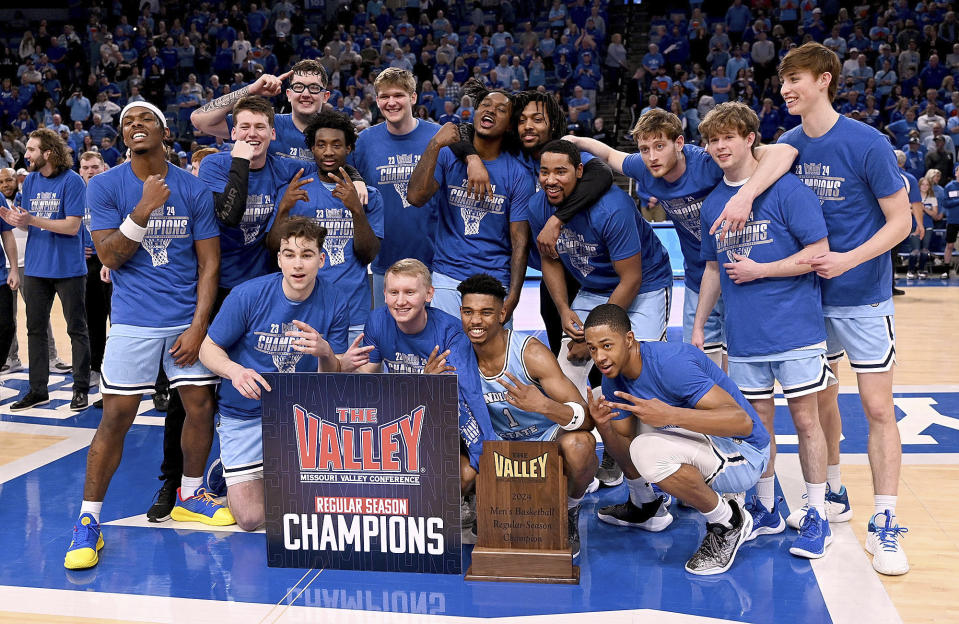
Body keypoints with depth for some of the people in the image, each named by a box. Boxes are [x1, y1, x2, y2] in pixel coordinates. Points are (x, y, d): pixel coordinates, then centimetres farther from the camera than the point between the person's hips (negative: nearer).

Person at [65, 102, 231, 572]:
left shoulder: (194, 190, 1)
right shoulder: (105, 186, -2)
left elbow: (209, 263, 1)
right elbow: (109, 257, -8)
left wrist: (199, 326, -7)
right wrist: (144, 210, -21)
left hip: (187, 318, 2)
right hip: (133, 320, -2)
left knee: (200, 405, 5)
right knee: (116, 416, -4)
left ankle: (190, 496, 27)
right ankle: (88, 521, 8)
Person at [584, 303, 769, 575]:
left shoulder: (670, 362, -27)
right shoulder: (614, 378, -2)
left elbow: (742, 421, -33)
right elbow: (623, 448, 3)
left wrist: (670, 415, -43)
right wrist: (603, 425, -19)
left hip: (744, 454, -9)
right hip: (701, 440, 9)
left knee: (648, 449, -33)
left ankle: (728, 522, -10)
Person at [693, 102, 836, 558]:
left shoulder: (787, 189, -7)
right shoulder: (711, 204, 10)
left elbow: (819, 252, -11)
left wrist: (758, 270, -14)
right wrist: (698, 327, 15)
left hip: (795, 328, -5)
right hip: (743, 335, 5)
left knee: (805, 419, 2)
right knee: (758, 422, 11)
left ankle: (816, 516, 14)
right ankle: (766, 511, 24)